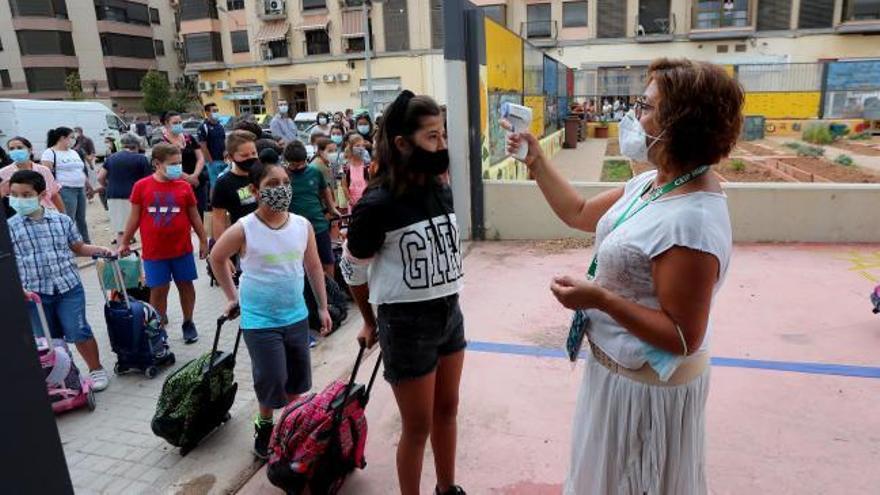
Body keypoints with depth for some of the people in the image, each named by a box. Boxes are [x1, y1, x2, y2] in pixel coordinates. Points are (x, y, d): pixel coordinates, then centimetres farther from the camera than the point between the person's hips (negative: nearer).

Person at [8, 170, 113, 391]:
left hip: (69, 287, -1)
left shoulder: (62, 220, 2)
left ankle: (96, 370, 18)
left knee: (78, 332, -2)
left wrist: (99, 250, -2)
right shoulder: (9, 228, -1)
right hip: (35, 293, 1)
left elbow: (78, 248, 14)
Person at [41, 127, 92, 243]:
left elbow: (82, 171, 25)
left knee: (81, 219, 14)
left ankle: (87, 243, 21)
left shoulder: (74, 153, 20)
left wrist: (88, 186, 22)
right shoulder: (50, 153, -5)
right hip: (65, 190, -8)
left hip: (80, 190, 8)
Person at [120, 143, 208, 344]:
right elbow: (135, 217, 4)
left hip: (182, 249, 1)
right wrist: (124, 242, 8)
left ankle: (188, 323, 28)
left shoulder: (184, 186, -2)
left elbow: (194, 216, 6)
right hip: (153, 252, -1)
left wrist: (203, 240, 7)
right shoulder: (141, 186, -4)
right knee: (158, 289, 6)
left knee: (186, 285, 11)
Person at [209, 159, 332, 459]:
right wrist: (232, 297, 7)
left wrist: (323, 307, 9)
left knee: (297, 381, 15)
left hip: (297, 317, 4)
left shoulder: (303, 226, -4)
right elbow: (216, 259, 3)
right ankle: (264, 427, 28)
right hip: (260, 322, -4)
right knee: (272, 382, -1)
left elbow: (313, 267, 7)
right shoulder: (243, 230, -15)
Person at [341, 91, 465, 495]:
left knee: (447, 410, 21)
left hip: (449, 313, 7)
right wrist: (370, 322, 7)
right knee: (418, 426, 8)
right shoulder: (378, 203, -19)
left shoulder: (442, 191, 1)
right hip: (406, 324, -7)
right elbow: (353, 269, -6)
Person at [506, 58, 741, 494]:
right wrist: (536, 162, 4)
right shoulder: (652, 183, -2)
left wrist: (599, 299, -30)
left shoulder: (690, 222, -32)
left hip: (645, 386, -9)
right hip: (618, 368, 9)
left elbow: (684, 339, -27)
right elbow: (580, 214, 10)